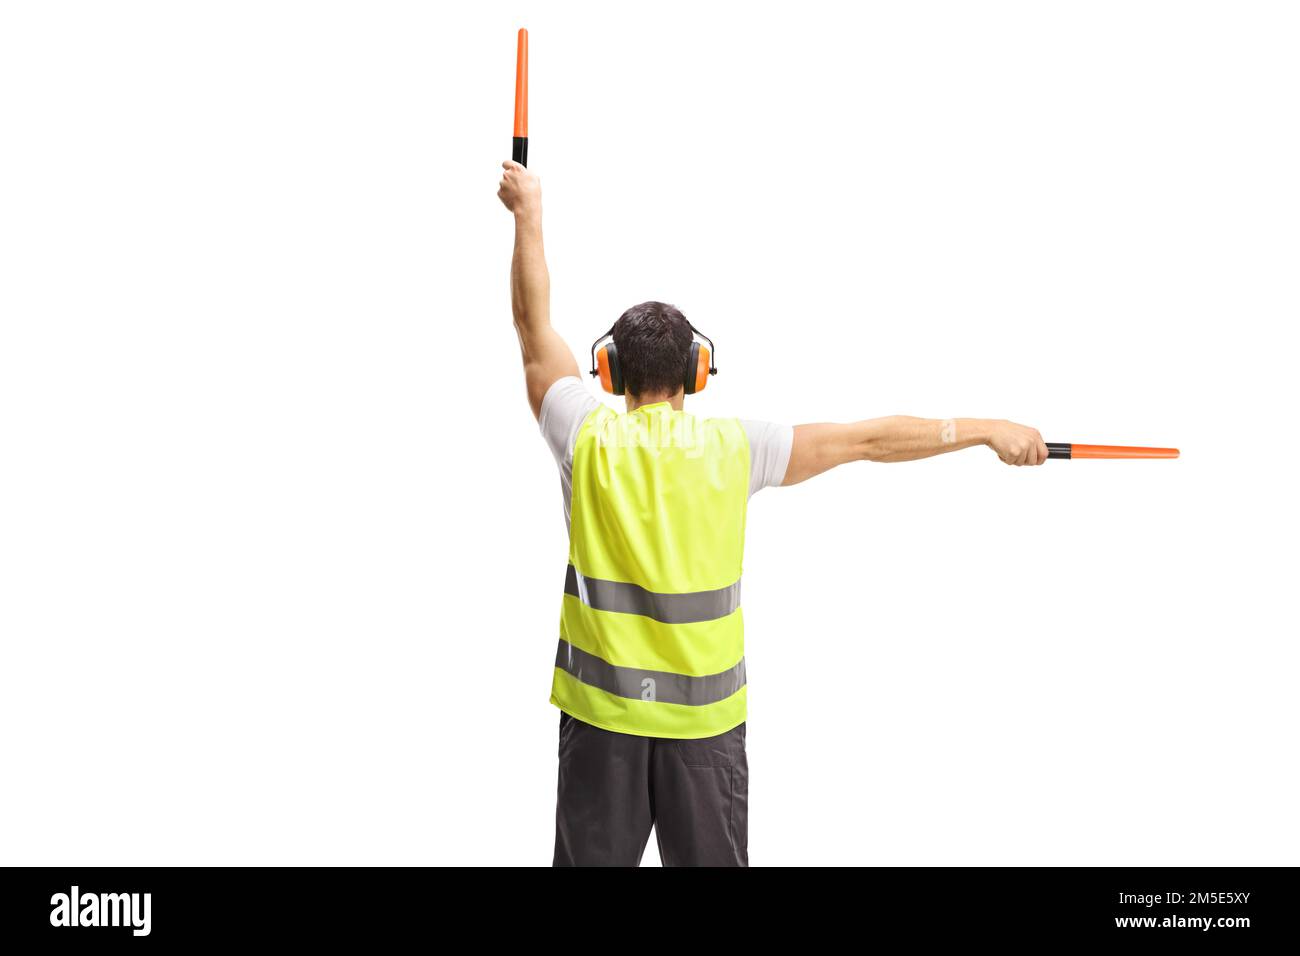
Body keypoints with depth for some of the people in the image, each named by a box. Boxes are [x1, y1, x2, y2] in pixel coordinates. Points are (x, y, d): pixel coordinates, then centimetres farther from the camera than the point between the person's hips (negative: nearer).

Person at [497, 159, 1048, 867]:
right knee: (711, 859, 12)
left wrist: (528, 216, 15)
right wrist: (989, 430, 7)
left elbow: (534, 326, 5)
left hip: (602, 708, 0)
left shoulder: (588, 439, -6)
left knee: (593, 857, 11)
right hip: (705, 713, 0)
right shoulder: (733, 448, -6)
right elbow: (869, 440, -1)